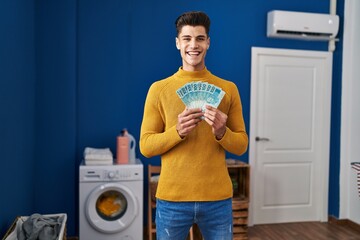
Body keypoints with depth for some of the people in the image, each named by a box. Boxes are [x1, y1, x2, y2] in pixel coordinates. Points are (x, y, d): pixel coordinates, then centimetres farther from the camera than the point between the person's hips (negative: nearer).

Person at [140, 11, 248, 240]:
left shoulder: (228, 89, 2)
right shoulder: (159, 89, -1)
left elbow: (241, 146, 5)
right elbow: (146, 146, -1)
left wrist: (222, 132, -16)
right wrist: (178, 131, -18)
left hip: (218, 199, 1)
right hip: (172, 198, -1)